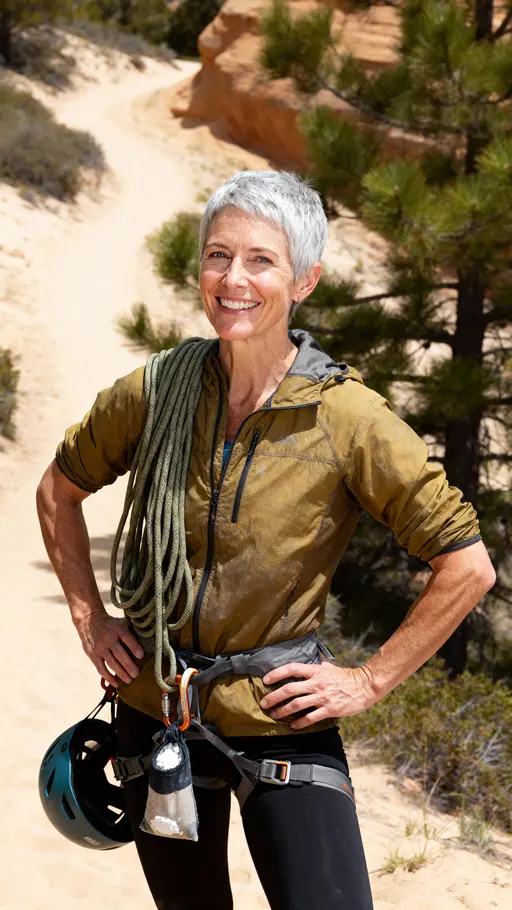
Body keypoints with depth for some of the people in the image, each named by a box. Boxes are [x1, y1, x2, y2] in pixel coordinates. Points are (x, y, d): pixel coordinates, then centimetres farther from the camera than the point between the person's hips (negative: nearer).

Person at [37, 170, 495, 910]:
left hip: (281, 720, -3)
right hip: (154, 708, 3)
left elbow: (468, 567, -11)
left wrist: (369, 682, -10)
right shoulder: (155, 394, -5)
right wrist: (88, 616, 6)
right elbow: (59, 489, 14)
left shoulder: (347, 417, -15)